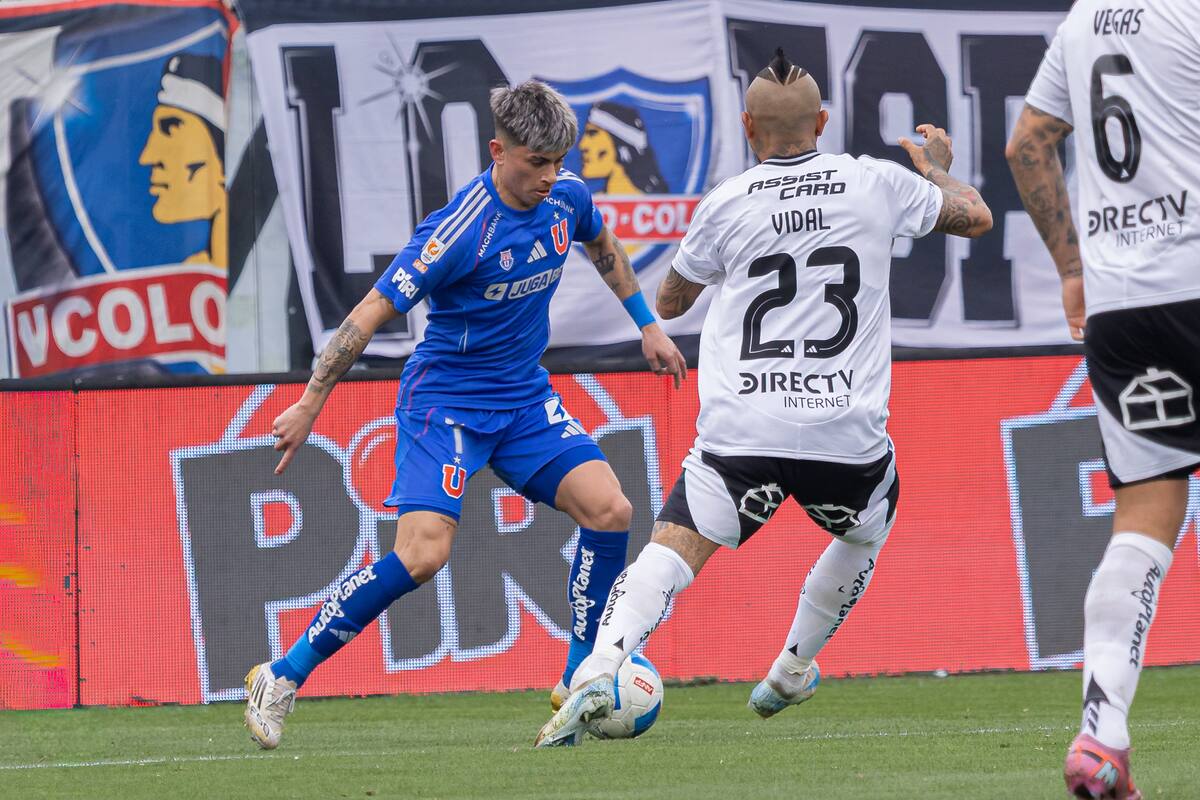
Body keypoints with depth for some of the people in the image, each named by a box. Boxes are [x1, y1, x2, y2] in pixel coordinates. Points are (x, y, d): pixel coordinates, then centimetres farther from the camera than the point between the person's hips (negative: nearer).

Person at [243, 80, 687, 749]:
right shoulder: (461, 231, -24)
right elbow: (373, 312, -19)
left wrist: (648, 324, 25)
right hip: (446, 398, -7)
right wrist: (310, 405, -18)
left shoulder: (567, 198, -3)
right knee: (424, 553, -21)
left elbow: (603, 246, 23)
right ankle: (284, 679, -9)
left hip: (524, 396, 7)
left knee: (610, 511, -11)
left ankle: (580, 682, 3)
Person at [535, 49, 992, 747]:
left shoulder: (726, 204, 3)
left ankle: (598, 671, -29)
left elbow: (669, 302, 19)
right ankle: (791, 675, 38)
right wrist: (937, 167, 40)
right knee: (869, 530, 31)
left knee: (672, 552, -5)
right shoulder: (876, 182, 5)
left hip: (741, 429, -1)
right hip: (847, 431, 1)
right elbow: (976, 216, 20)